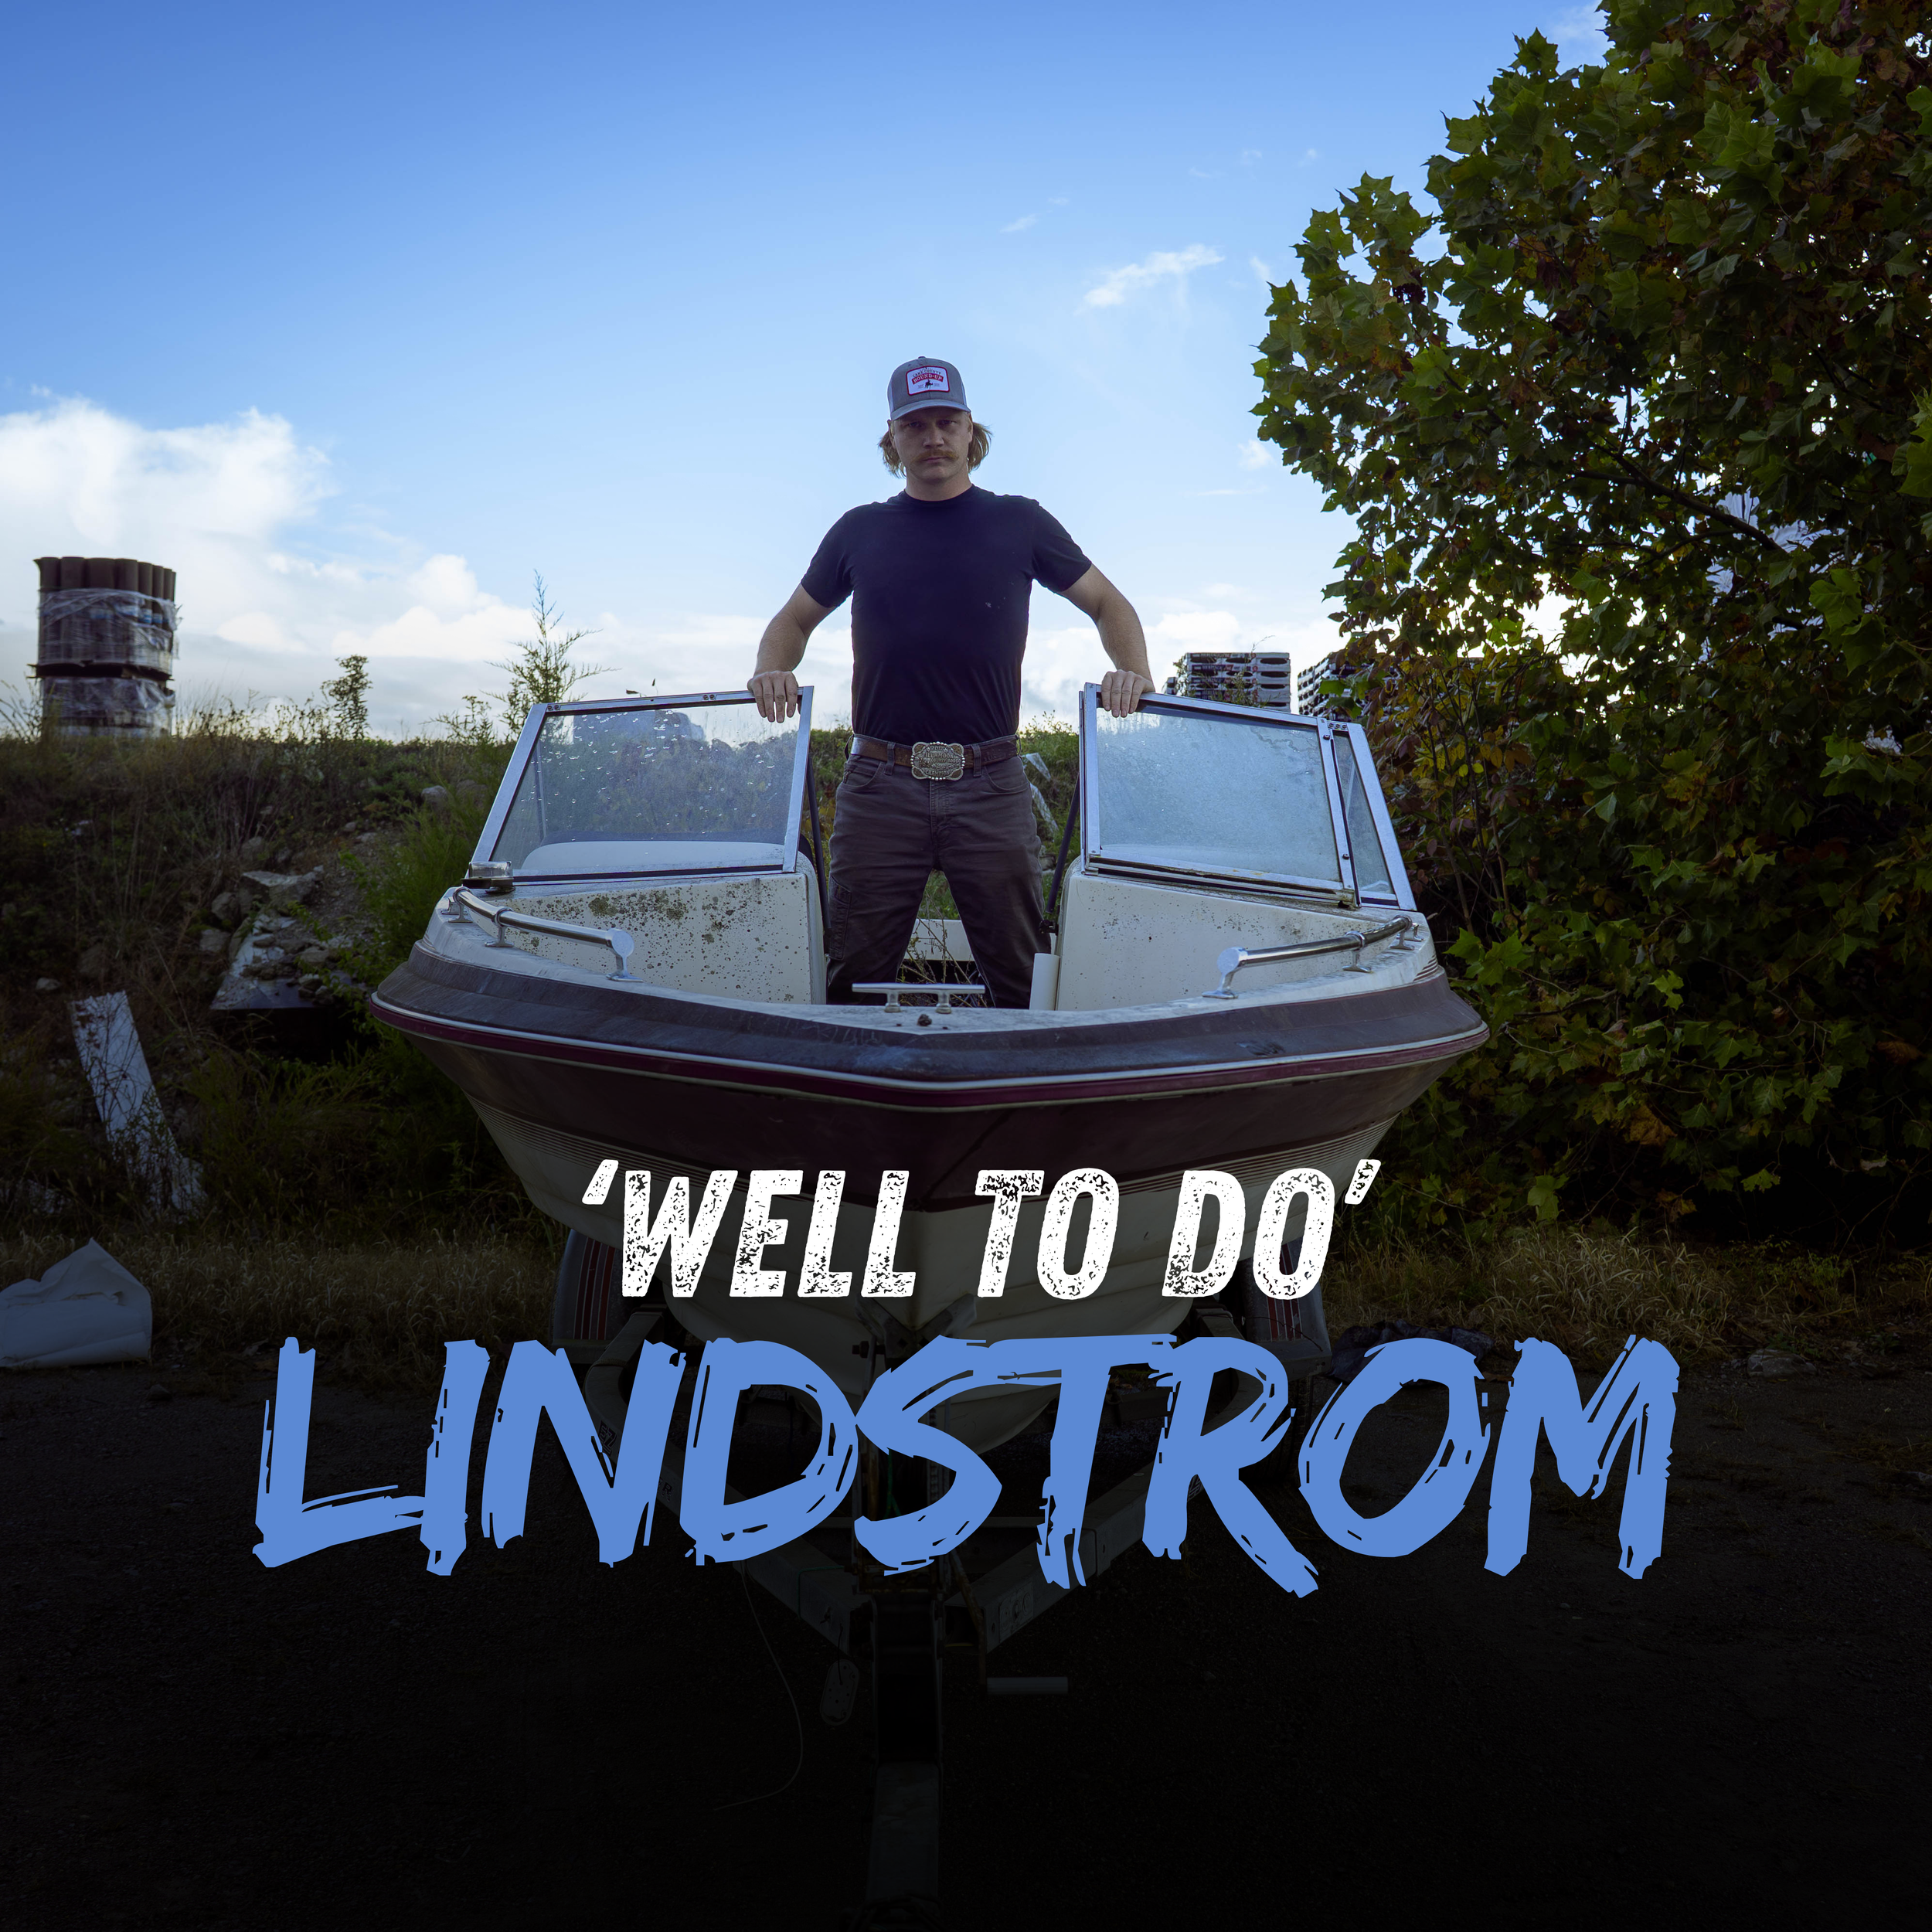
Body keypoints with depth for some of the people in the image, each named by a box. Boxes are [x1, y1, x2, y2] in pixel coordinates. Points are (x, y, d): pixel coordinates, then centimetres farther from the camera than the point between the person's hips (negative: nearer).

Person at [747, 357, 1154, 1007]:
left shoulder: (1020, 524, 11)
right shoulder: (859, 532, 14)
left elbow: (1108, 605, 17)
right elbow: (794, 620, 23)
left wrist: (1133, 671, -3)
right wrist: (772, 669, 0)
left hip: (991, 784, 0)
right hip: (880, 784, 1)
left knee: (1024, 981, 1)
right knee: (851, 981, 2)